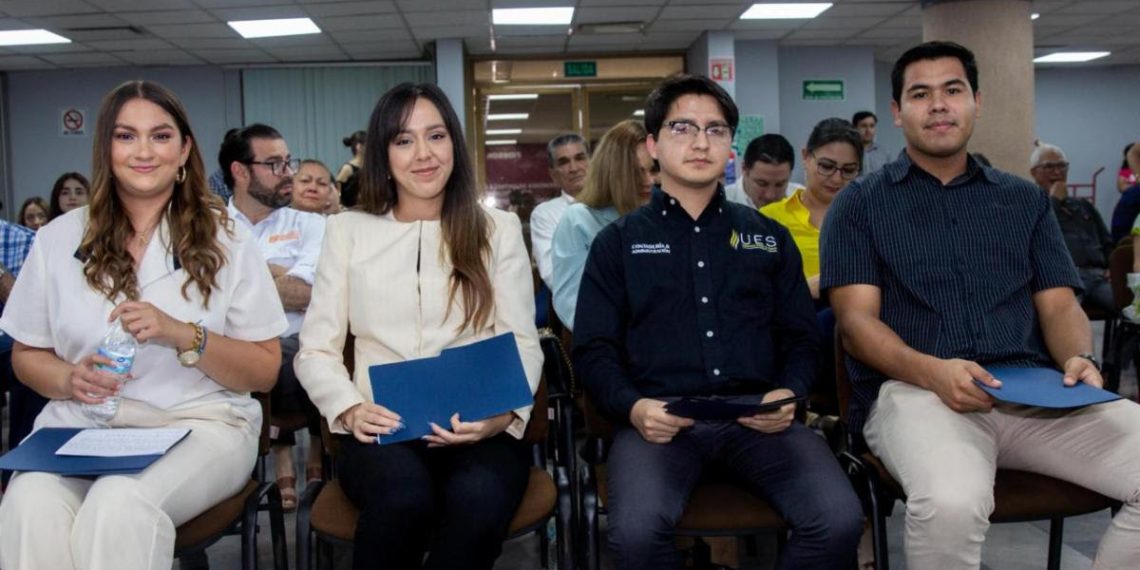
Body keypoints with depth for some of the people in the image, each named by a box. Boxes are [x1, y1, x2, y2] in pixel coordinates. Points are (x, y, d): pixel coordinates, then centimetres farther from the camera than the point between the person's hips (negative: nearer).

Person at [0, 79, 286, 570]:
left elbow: (264, 372, 1)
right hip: (81, 425, 2)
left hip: (198, 423, -2)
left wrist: (182, 335, -16)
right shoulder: (58, 239, 8)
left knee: (121, 504, -33)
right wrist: (70, 379, -8)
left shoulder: (226, 240, 2)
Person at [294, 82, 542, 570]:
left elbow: (523, 345, 5)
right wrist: (350, 410, -12)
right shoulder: (348, 229, 11)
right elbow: (316, 350, 8)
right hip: (382, 430, 0)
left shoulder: (498, 228, 10)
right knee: (403, 500, -34)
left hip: (478, 429, 0)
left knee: (479, 503, -34)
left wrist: (503, 413, -15)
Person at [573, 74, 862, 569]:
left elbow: (801, 337, 16)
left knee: (839, 521, -24)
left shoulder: (769, 237, 20)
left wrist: (789, 392, -6)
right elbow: (593, 349, 7)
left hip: (757, 413, 2)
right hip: (661, 418, -2)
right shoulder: (617, 242, 13)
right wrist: (632, 407, -12)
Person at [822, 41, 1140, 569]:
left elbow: (1059, 305, 15)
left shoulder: (1025, 199, 21)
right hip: (913, 388, -4)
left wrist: (1079, 358, -9)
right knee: (951, 503, -35)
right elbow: (857, 319, -2)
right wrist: (933, 371, -21)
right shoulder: (860, 203, 9)